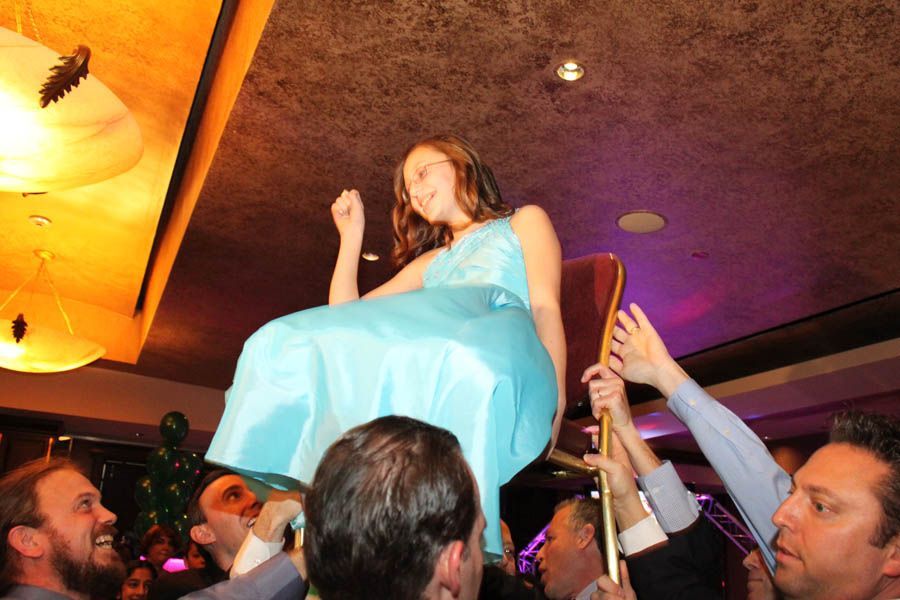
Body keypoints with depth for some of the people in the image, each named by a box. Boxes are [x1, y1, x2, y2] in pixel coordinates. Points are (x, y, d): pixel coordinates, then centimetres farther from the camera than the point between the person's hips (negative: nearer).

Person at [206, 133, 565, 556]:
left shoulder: (525, 222, 29)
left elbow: (545, 306, 10)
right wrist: (351, 235, 31)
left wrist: (556, 393, -6)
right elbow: (345, 315, 30)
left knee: (465, 365, -42)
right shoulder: (429, 262, 39)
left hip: (501, 343, -4)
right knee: (288, 345, -21)